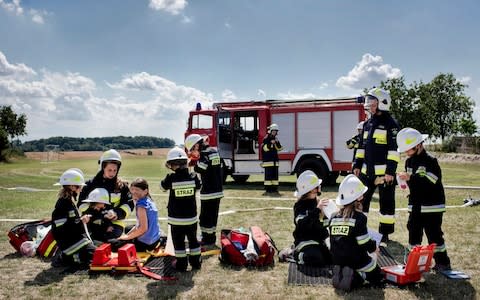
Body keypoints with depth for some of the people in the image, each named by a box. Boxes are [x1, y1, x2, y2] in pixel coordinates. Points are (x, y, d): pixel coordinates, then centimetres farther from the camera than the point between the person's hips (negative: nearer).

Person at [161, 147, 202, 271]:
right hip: (191, 217, 3)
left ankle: (181, 264, 13)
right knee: (193, 239, 17)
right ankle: (196, 262, 24)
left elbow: (163, 186, 4)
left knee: (178, 241, 9)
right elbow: (198, 186, 11)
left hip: (176, 218, -3)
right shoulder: (193, 177, -10)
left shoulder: (171, 178, -16)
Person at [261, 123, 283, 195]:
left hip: (275, 160, 7)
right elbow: (265, 148, -14)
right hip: (268, 160, -7)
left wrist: (277, 143, -7)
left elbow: (279, 148, 9)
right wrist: (270, 143, -24)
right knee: (268, 175, -8)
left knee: (275, 175, 6)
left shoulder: (275, 139, 16)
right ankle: (267, 190, -6)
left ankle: (274, 190, 12)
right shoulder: (266, 139, -4)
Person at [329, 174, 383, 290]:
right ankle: (355, 276, -11)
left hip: (338, 262, 5)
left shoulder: (334, 218, 3)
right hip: (357, 261, -5)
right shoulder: (359, 217, -14)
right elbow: (365, 243, -12)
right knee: (377, 277, 17)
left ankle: (340, 274, -4)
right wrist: (374, 246, 9)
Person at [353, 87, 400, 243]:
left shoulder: (391, 124, -7)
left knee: (386, 202, 4)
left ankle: (385, 233, 14)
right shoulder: (367, 123, 14)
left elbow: (394, 149, -12)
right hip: (367, 171, 7)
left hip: (384, 172, -7)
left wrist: (391, 171, -18)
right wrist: (357, 165, 13)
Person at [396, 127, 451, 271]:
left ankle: (443, 263, 12)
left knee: (434, 235, -1)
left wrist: (411, 178, -33)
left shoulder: (430, 160, -13)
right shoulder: (409, 161, 10)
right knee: (413, 232, 11)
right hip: (415, 205, 7)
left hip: (432, 206, -7)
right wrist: (403, 178, -3)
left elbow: (430, 181, -25)